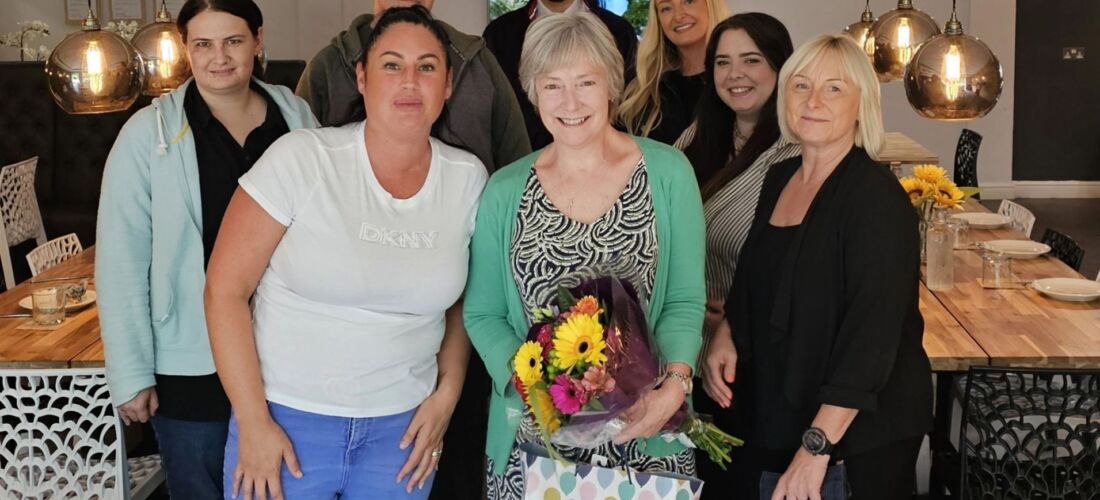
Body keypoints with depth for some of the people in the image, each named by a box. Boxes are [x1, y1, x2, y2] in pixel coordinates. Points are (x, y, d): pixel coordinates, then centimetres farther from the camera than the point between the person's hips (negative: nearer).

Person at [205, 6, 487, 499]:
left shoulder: (468, 179, -2)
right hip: (287, 420, -3)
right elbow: (226, 289, -11)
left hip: (401, 426, 3)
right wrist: (253, 423, -11)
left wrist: (446, 396, 3)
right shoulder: (300, 159, -13)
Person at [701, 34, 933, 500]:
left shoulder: (878, 198, -17)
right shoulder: (778, 179, 5)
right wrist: (726, 334, 1)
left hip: (860, 439, -7)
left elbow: (872, 334, -23)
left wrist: (817, 447, -28)